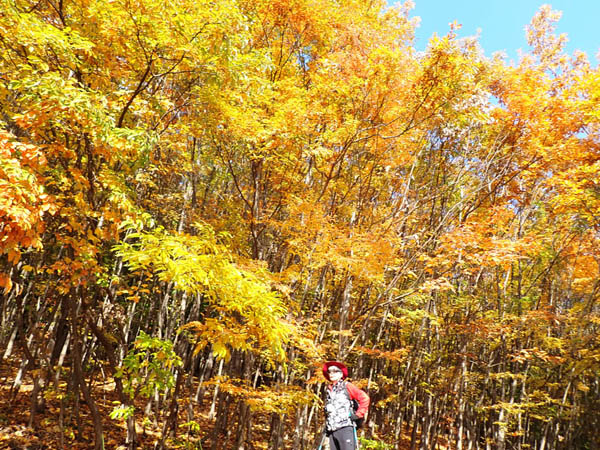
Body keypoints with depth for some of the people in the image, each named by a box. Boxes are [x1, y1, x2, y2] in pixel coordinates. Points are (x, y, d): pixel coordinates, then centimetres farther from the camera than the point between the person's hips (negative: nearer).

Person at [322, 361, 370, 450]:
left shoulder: (347, 386, 5)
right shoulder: (328, 390, 20)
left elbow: (364, 398, 1)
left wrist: (358, 415, -4)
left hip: (345, 427, -5)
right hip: (332, 430, 6)